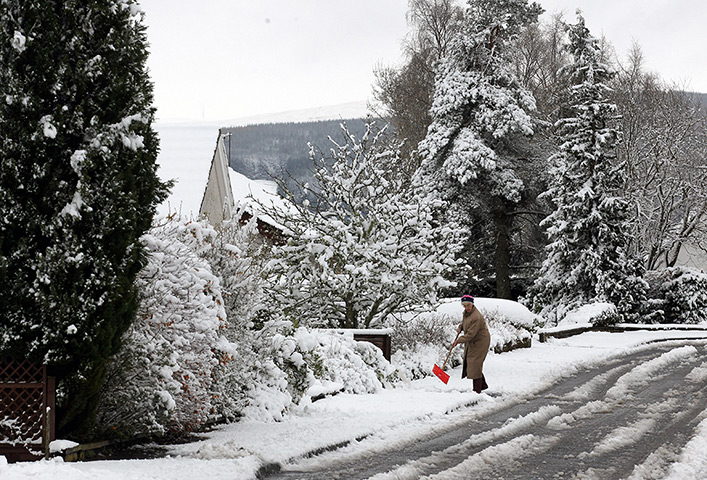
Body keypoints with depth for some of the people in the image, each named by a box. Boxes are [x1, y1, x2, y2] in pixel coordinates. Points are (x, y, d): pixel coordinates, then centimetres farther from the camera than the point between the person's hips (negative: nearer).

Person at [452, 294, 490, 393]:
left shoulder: (476, 317, -29)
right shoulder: (466, 312, 1)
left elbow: (470, 334, -29)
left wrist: (459, 341, -22)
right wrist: (460, 328, 6)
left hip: (480, 342, -10)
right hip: (471, 342, 10)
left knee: (475, 364, -11)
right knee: (468, 362, 14)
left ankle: (477, 390, -6)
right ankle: (483, 385, 28)